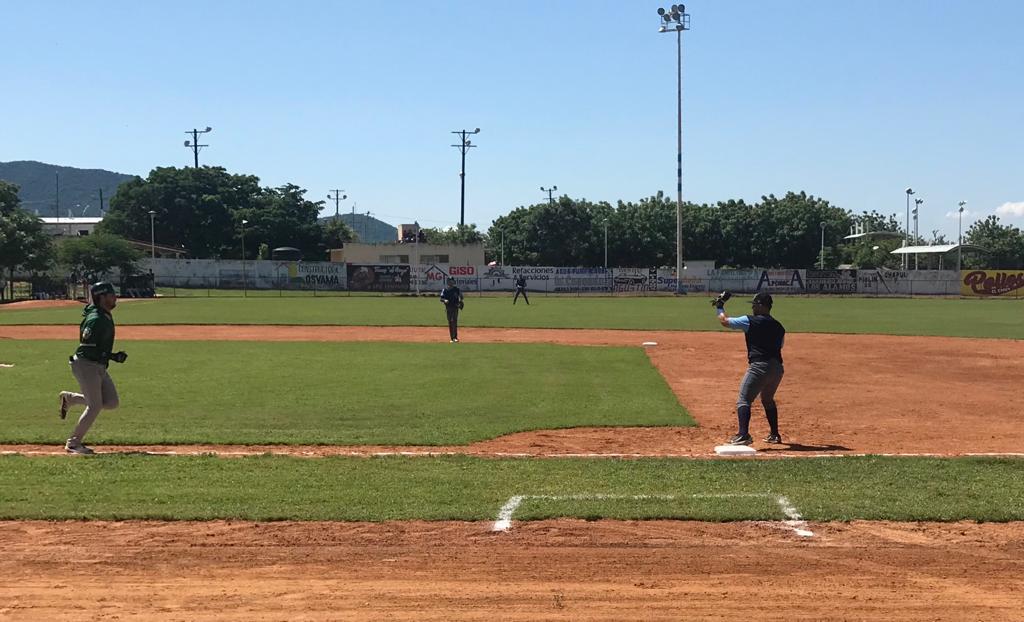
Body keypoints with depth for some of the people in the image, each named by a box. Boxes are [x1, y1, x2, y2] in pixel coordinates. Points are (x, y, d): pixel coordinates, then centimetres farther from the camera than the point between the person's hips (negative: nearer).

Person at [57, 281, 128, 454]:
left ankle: (70, 398, 22)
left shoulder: (106, 317, 11)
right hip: (86, 364, -9)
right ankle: (73, 443, 3)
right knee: (95, 406, -9)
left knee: (112, 402, 6)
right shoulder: (96, 319, -19)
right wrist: (112, 356, -23)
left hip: (99, 367, 9)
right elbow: (87, 345, -24)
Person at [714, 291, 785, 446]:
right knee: (768, 400, 27)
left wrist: (719, 306, 17)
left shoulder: (751, 321, -4)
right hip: (777, 367, 7)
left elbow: (725, 321, 1)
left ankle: (743, 435, -24)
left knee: (743, 400, -8)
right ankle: (775, 435, 30)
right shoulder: (778, 327, 14)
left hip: (760, 366, -7)